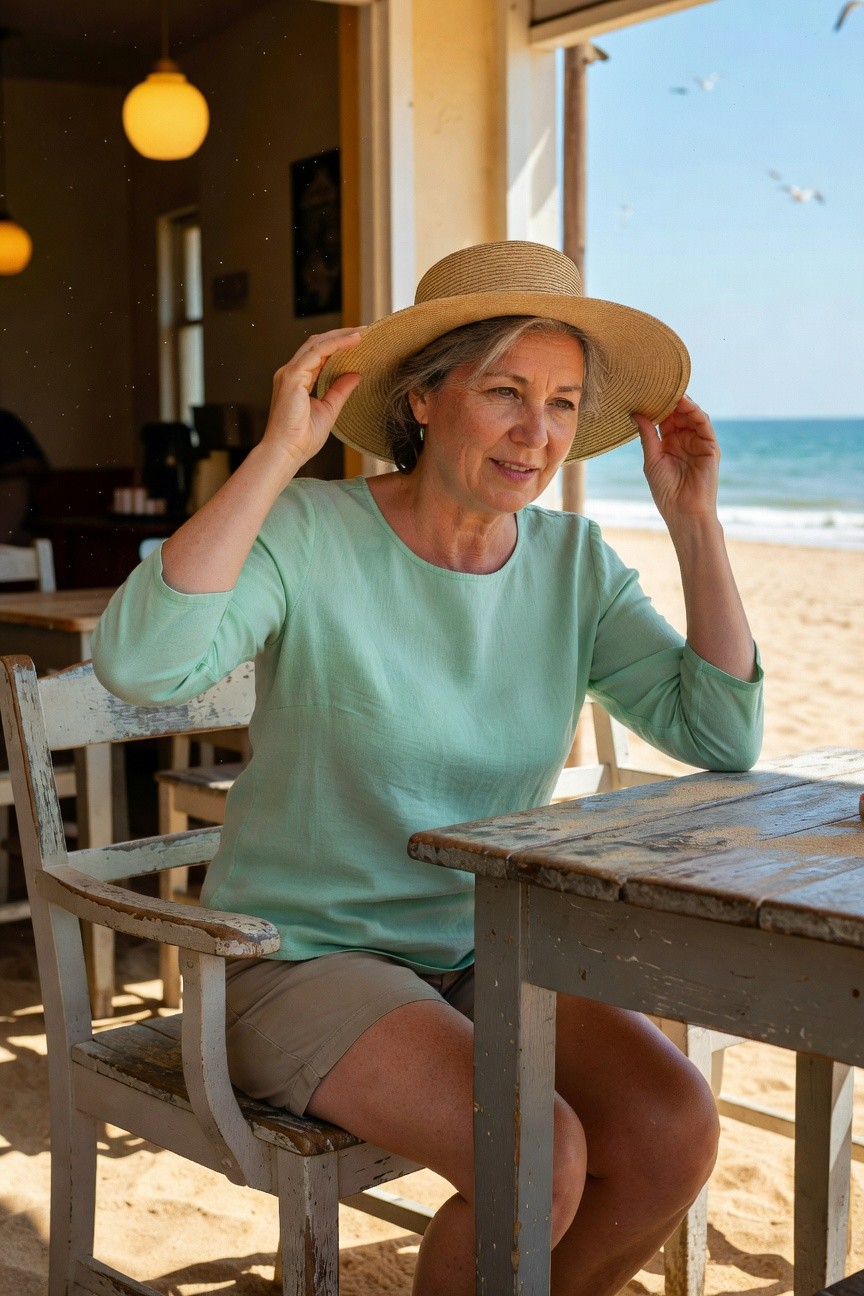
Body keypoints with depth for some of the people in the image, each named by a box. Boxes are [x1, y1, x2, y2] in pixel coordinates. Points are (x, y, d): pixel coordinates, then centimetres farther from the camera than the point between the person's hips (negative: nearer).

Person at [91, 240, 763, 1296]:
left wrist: (692, 518, -10)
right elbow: (137, 662, -32)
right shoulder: (306, 535, -14)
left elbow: (722, 737, -7)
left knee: (676, 1131, -18)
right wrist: (276, 455, -30)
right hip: (303, 959, -5)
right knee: (537, 1160, -27)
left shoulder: (574, 564, 1)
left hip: (490, 957, 5)